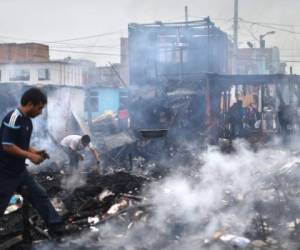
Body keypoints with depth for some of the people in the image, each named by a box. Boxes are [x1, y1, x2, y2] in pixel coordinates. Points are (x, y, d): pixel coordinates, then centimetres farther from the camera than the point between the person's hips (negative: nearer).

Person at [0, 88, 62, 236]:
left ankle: (55, 225, 20)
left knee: (39, 194, 11)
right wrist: (30, 156, -18)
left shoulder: (27, 120, 8)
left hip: (20, 170, 9)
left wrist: (34, 151, 3)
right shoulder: (13, 118, -21)